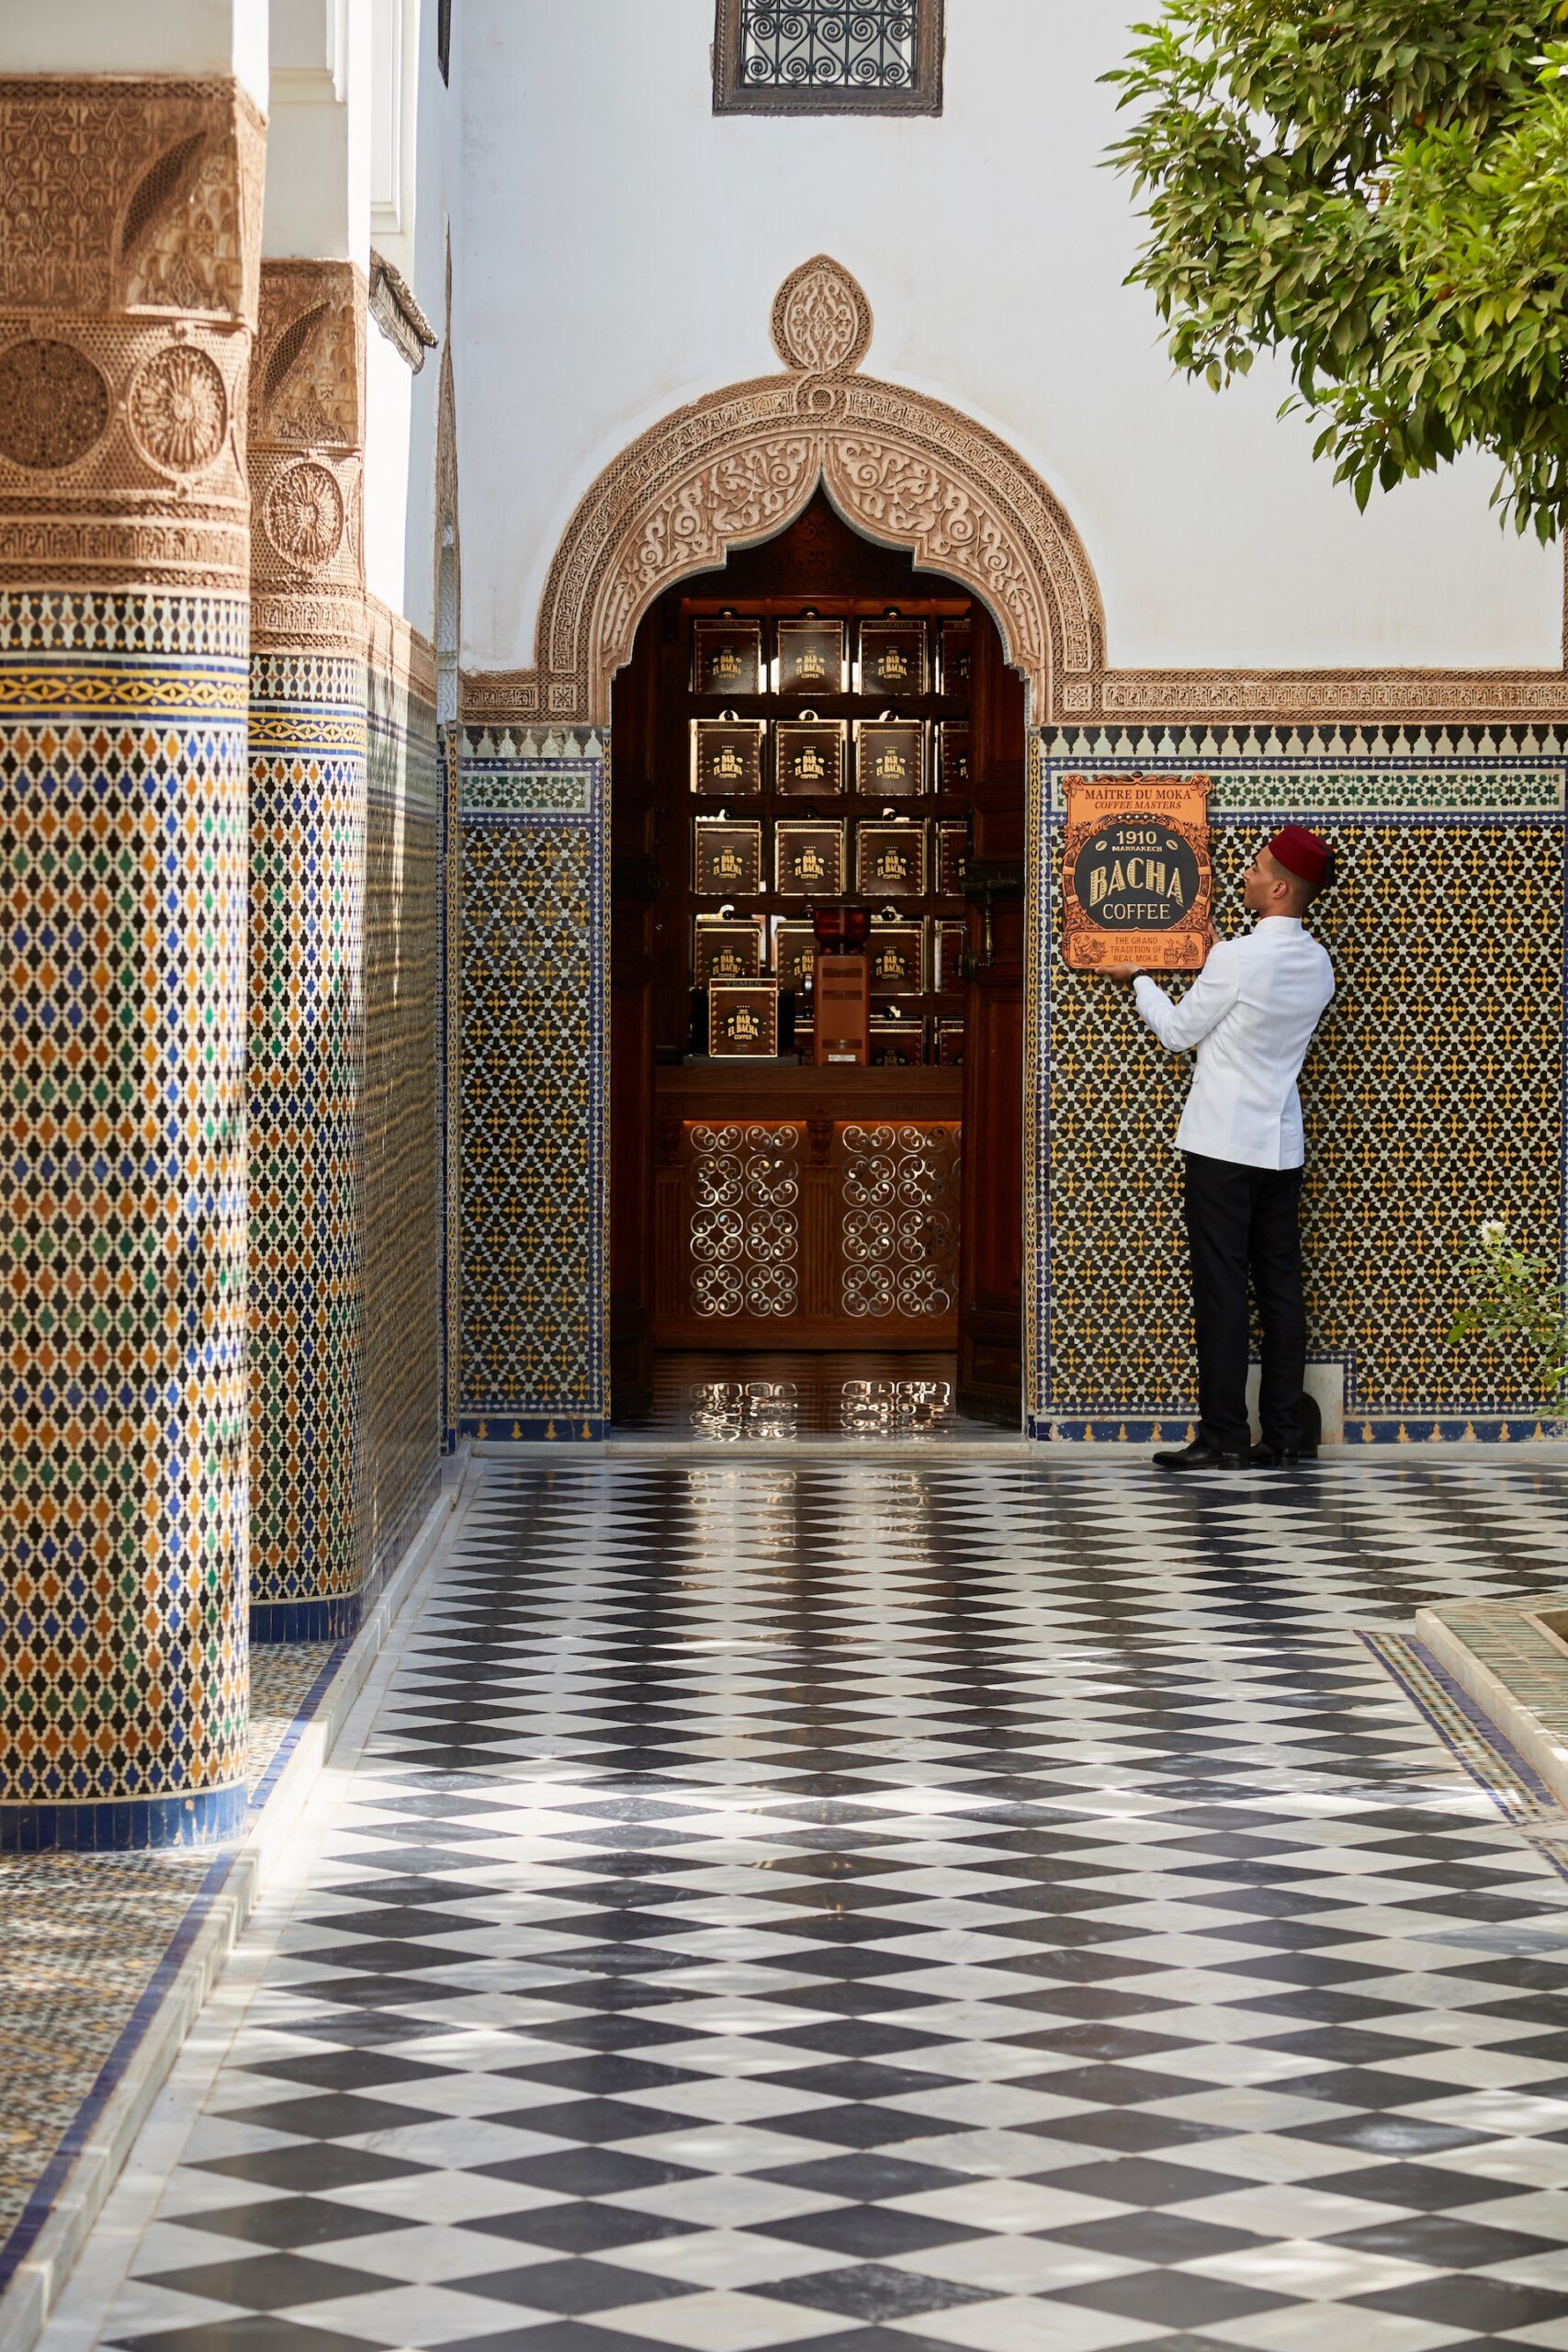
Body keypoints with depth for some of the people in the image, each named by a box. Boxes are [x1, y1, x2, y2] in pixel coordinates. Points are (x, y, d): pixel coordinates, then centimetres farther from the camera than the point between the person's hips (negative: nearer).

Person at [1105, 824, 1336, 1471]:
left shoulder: (1236, 958, -16)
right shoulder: (1317, 964, 6)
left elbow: (1178, 1031, -3)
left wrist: (1138, 979, 13)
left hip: (1223, 1146, -7)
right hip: (1282, 1146, 7)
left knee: (1221, 1289, -4)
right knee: (1280, 1286, 7)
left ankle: (1223, 1437, -4)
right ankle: (1282, 1437, 8)